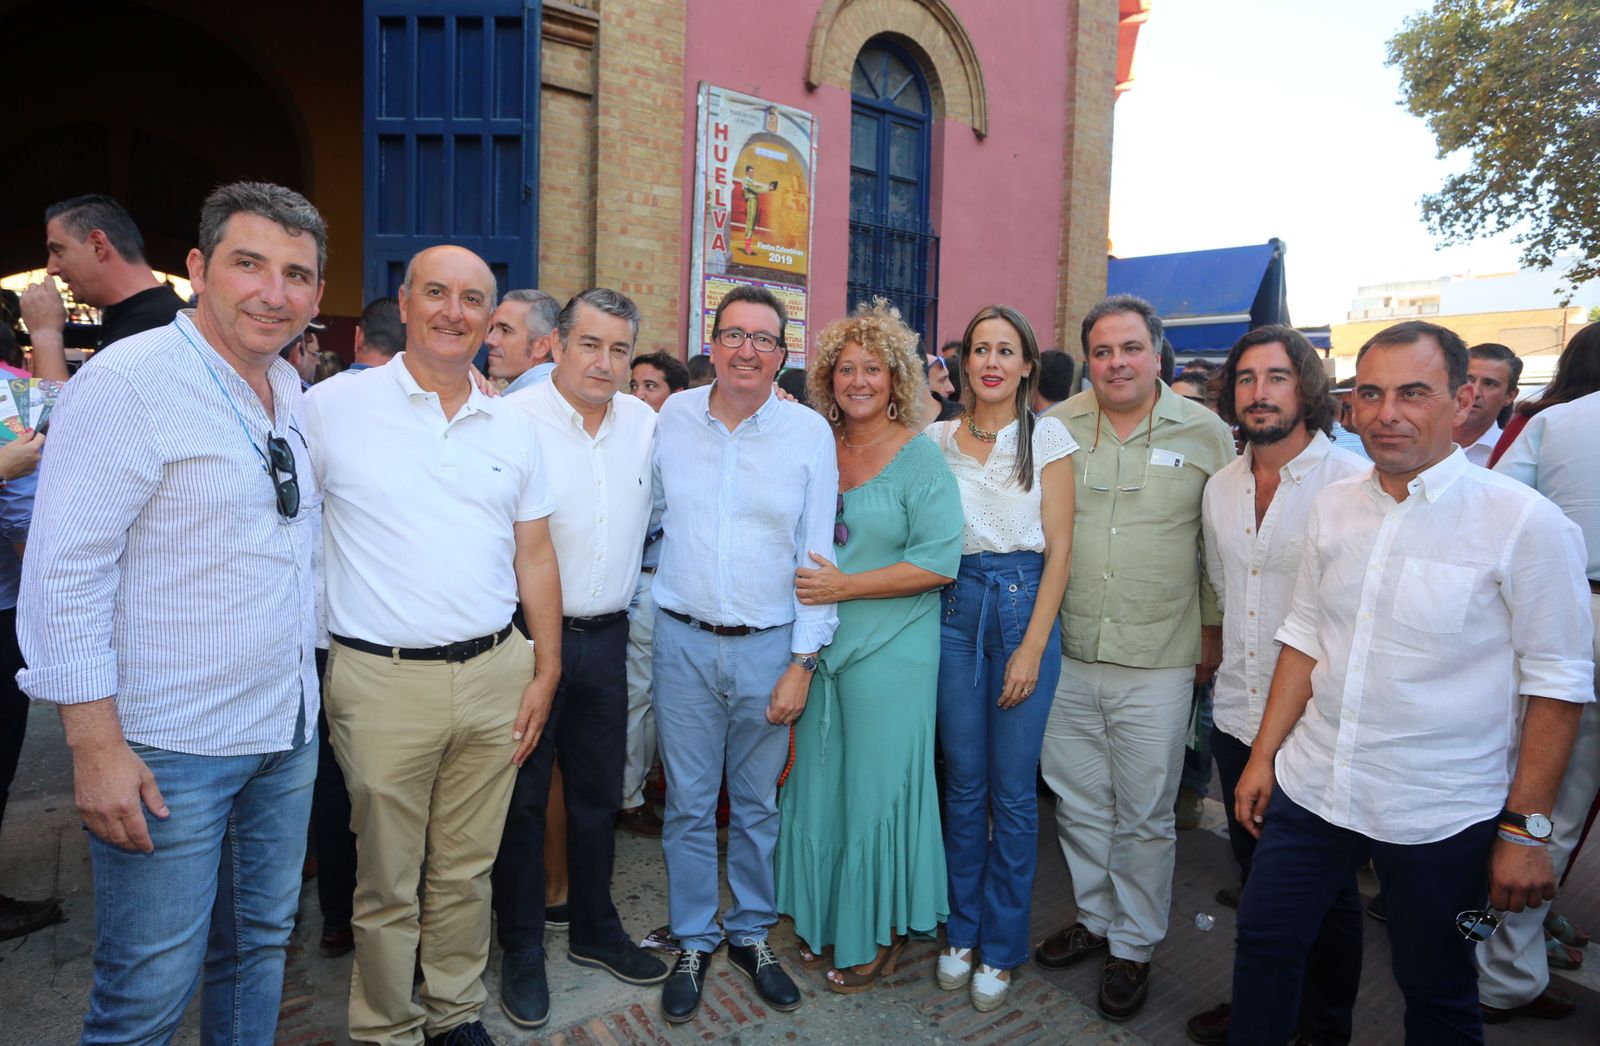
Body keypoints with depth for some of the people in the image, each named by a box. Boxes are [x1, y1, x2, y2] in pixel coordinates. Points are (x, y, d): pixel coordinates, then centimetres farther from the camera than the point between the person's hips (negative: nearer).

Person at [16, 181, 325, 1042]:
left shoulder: (289, 391, 9)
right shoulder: (128, 382, -13)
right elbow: (64, 573, -16)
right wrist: (96, 746, -17)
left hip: (287, 737, 7)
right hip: (169, 751, -7)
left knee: (259, 948, 19)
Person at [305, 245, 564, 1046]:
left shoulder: (514, 427, 8)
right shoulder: (334, 408, -3)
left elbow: (535, 558, 10)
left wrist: (546, 672, 6)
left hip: (495, 675, 3)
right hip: (384, 680, -3)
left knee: (468, 869, 17)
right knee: (387, 883, 10)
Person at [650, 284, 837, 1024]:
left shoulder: (809, 432, -3)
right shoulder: (672, 417, 2)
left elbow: (818, 554, -3)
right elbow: (646, 513, 16)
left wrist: (803, 661, -6)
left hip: (769, 646, -1)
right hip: (684, 641, 1)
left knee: (757, 805, 14)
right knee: (688, 804, 11)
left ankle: (751, 934, 34)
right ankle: (693, 944, 30)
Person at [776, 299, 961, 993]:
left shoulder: (920, 456, -8)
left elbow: (940, 561, -15)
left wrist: (844, 586, -16)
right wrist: (801, 585, 3)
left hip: (890, 651, -5)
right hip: (819, 646, 5)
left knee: (876, 787, 6)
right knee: (818, 783, 12)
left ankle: (882, 933, 26)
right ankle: (824, 920, 32)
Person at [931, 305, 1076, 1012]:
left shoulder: (1047, 436, -1)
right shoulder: (939, 437, 7)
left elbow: (1059, 549, -4)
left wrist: (1033, 647, -10)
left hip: (1023, 604, -2)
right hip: (956, 608, 3)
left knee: (1013, 788, 4)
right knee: (963, 780, 11)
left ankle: (1001, 948, 21)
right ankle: (961, 931, 27)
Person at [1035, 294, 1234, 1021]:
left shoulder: (1205, 433, -2)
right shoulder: (1056, 428, 1)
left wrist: (1213, 632, 4)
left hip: (1157, 663, -2)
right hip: (1066, 657, 2)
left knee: (1144, 817, 10)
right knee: (1078, 804, 16)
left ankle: (1134, 947, 30)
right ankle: (1095, 918, 38)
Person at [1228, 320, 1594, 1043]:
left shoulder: (1524, 522, -12)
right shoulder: (1333, 505, 2)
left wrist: (1525, 828, -10)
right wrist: (1263, 755, 7)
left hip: (1439, 816, -4)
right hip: (1310, 788, 4)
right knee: (1264, 944, 13)